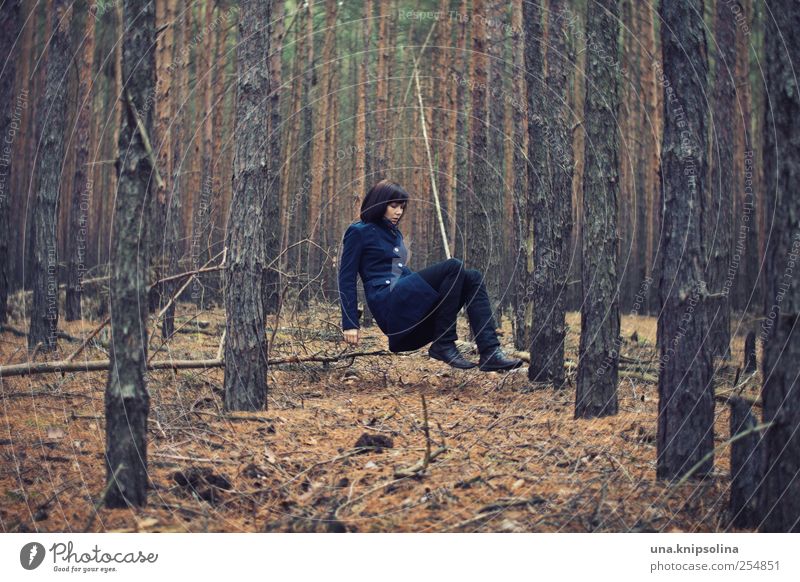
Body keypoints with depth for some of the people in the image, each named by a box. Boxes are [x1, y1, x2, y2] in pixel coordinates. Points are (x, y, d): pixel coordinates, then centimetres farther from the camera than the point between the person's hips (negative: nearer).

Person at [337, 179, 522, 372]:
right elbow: (346, 279, -3)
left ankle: (490, 353, -27)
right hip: (388, 303, -8)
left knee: (472, 277, -12)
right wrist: (350, 324, -10)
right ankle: (443, 345, -22)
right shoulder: (358, 232, 3)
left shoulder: (395, 233, 25)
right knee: (453, 267, -24)